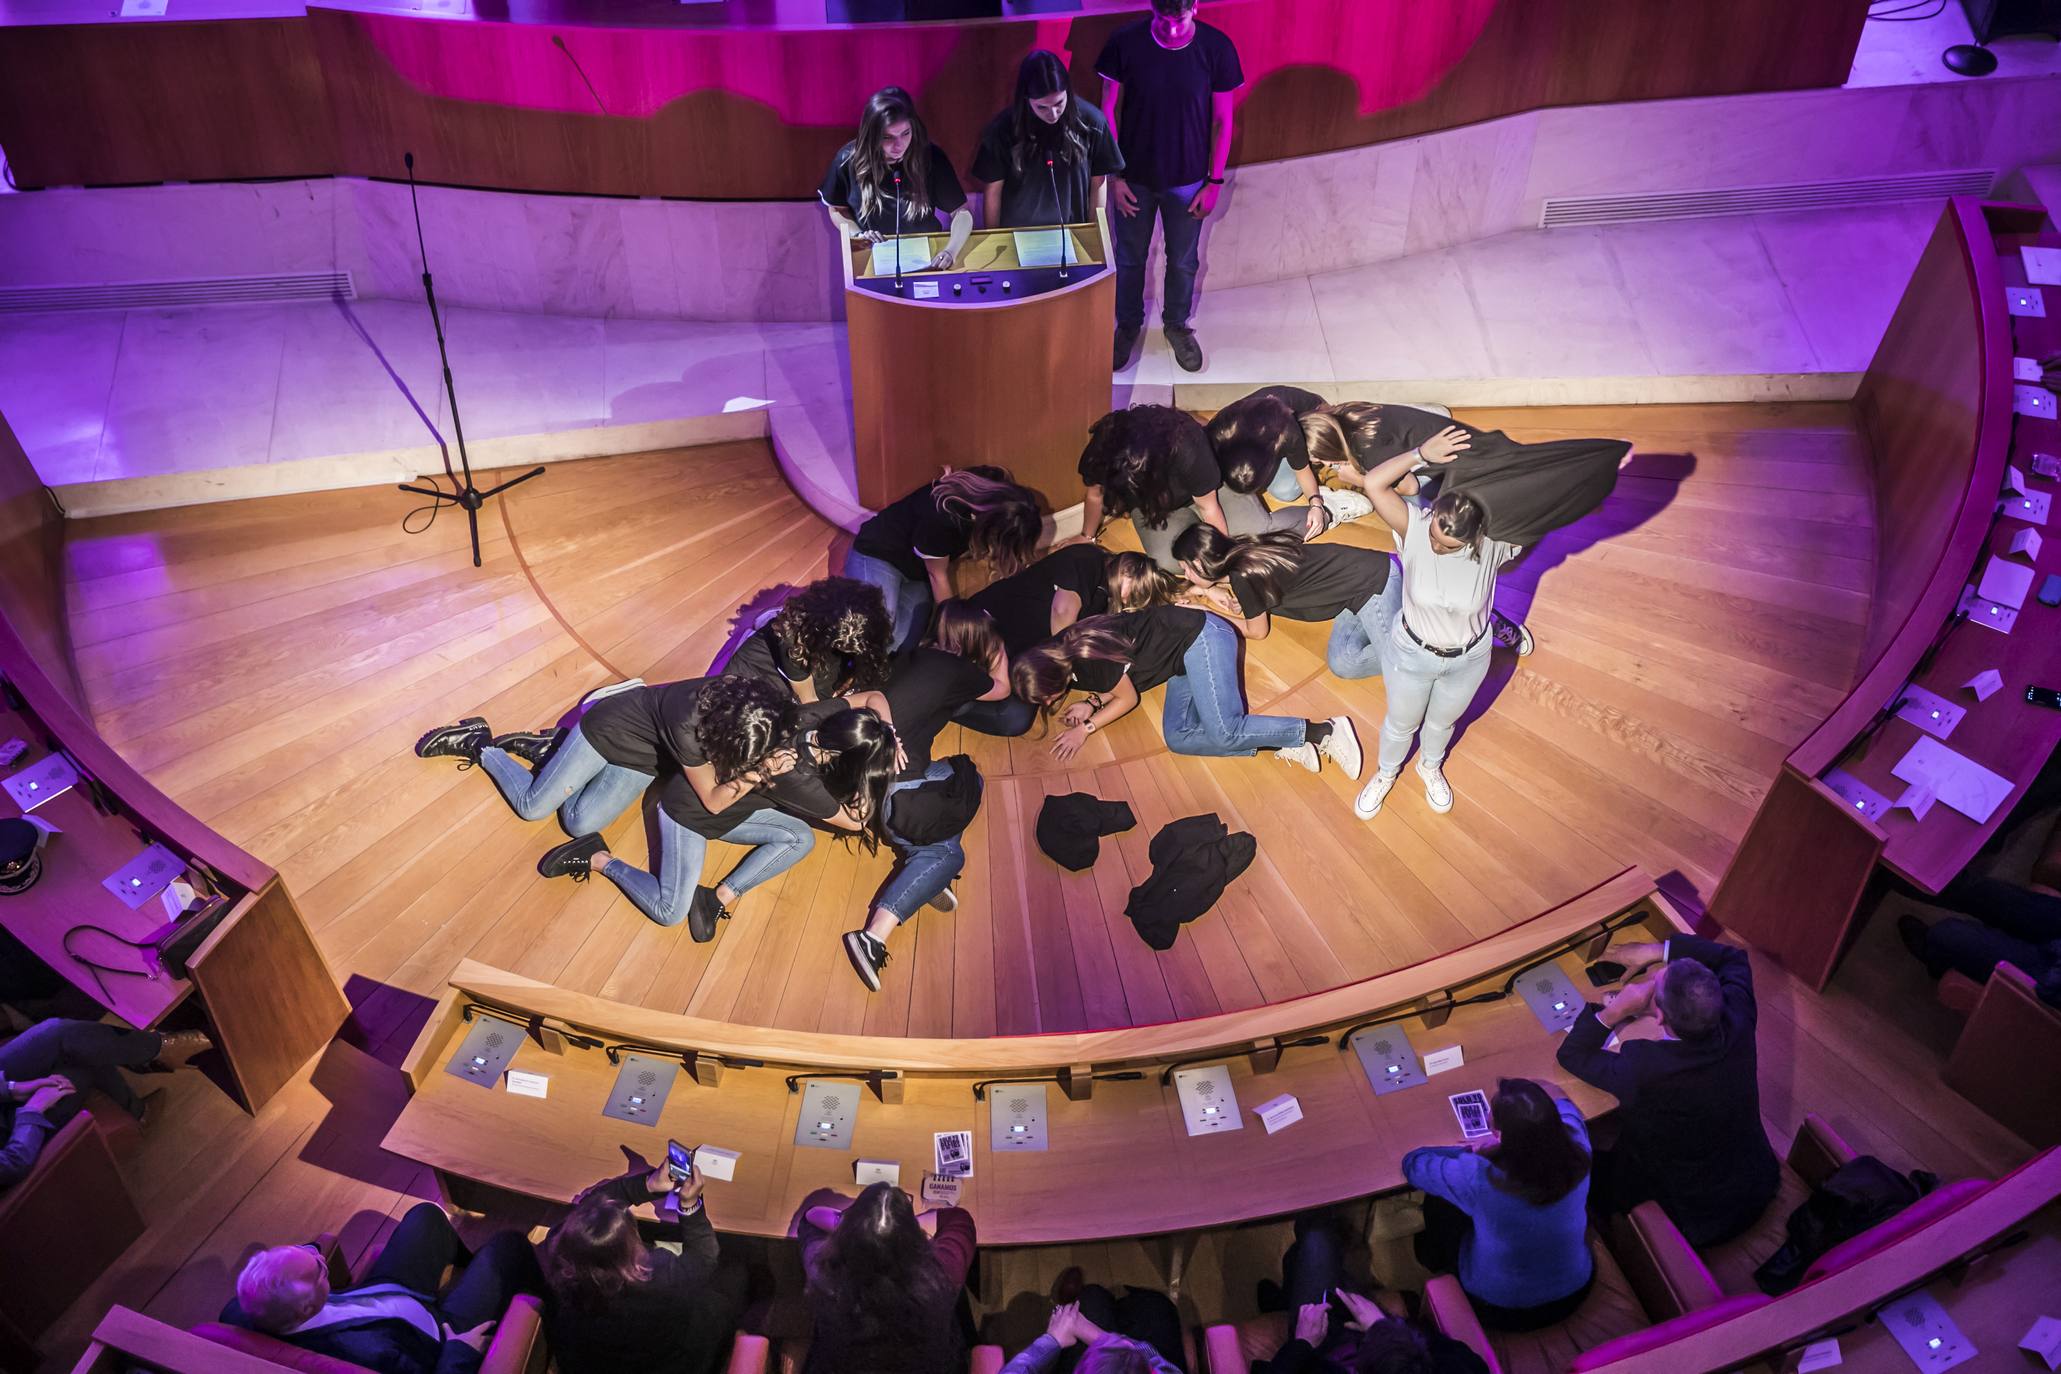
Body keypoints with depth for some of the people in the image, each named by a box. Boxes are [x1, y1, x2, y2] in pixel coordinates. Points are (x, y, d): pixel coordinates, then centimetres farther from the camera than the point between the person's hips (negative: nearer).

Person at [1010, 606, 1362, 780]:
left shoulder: (1088, 660, -24)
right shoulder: (1059, 655, 4)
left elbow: (1128, 698, -8)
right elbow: (1121, 674, 16)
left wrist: (1087, 728, -3)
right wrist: (1092, 703, 0)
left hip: (1199, 636, -10)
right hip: (1185, 655, 10)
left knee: (1225, 733, -25)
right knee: (1178, 738, -10)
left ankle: (1323, 731, -15)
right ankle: (1283, 744, -11)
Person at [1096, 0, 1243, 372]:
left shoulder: (1217, 48, -16)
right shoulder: (1125, 42, -17)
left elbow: (1222, 121, -6)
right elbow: (1109, 111, -7)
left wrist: (1215, 181, -5)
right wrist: (1114, 175, -8)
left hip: (1188, 180, 0)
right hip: (1135, 177, 0)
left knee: (1183, 260, 18)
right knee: (1129, 258, 17)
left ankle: (1177, 324, 43)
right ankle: (1128, 325, 42)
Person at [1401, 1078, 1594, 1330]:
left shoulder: (1479, 1178, -39)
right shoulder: (1576, 1151, -29)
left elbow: (1413, 1162, -17)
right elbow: (1567, 1109, -3)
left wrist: (1473, 1152, -10)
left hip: (1499, 1309, -4)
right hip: (1573, 1294, 4)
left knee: (1440, 1202, 19)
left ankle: (1438, 1267, 51)